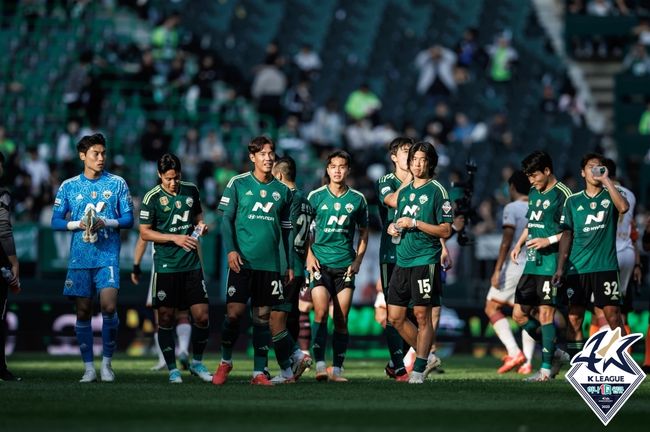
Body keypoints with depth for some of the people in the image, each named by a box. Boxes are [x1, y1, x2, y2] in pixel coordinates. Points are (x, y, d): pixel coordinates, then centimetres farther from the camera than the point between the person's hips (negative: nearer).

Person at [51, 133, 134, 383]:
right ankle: (89, 368, 9)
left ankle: (107, 362, 1)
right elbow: (56, 222, 7)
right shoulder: (68, 187, 8)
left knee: (109, 306, -15)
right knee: (83, 311, 1)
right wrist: (78, 224, -11)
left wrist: (106, 223, -13)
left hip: (108, 256, -1)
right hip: (79, 257, 1)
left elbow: (128, 219, 4)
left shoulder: (117, 184, 6)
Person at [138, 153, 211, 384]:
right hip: (166, 267, -3)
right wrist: (175, 238, -14)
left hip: (192, 264, 3)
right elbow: (145, 233, -5)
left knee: (202, 316, -1)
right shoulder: (152, 198, -6)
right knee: (166, 318, 0)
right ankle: (172, 369, 12)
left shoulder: (191, 191, 7)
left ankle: (197, 363, 18)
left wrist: (200, 225, 1)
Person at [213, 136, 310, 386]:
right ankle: (225, 362, 9)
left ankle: (259, 372, 5)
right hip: (242, 261, -2)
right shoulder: (238, 184, 4)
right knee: (234, 312, -10)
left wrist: (290, 265, 13)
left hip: (270, 264, 2)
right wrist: (230, 250, -11)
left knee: (263, 317, 2)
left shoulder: (282, 191, 12)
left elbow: (286, 230, 16)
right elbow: (226, 219, 2)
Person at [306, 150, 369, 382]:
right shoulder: (316, 196, 2)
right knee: (321, 312, -15)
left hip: (346, 265, 1)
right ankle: (320, 365, -14)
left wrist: (358, 260, 3)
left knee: (341, 318, 1)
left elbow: (363, 233, 15)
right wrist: (309, 255, -2)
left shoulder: (357, 199, 6)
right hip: (320, 263, -1)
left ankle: (337, 369, 7)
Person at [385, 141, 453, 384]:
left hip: (425, 261, -7)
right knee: (395, 318, 6)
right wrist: (393, 228, 5)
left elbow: (446, 231, -9)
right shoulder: (404, 192, 16)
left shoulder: (436, 191, -5)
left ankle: (419, 368, 2)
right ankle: (424, 356, 22)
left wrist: (415, 223, -15)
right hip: (401, 261, 7)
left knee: (422, 316, -4)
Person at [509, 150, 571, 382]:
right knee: (519, 314, 8)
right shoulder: (534, 194, 16)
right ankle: (553, 353, 20)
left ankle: (546, 367, -1)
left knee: (546, 314, -7)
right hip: (532, 264, 9)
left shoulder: (562, 194, -10)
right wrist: (519, 244, 15)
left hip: (551, 264, -9)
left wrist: (549, 240, -19)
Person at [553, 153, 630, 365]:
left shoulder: (610, 196, 6)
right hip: (577, 268, 3)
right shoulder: (573, 201, 12)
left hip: (606, 266, -3)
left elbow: (624, 207, -18)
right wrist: (560, 267, 5)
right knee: (574, 318, 0)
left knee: (613, 316, -8)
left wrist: (606, 180, -15)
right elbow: (566, 235, 12)